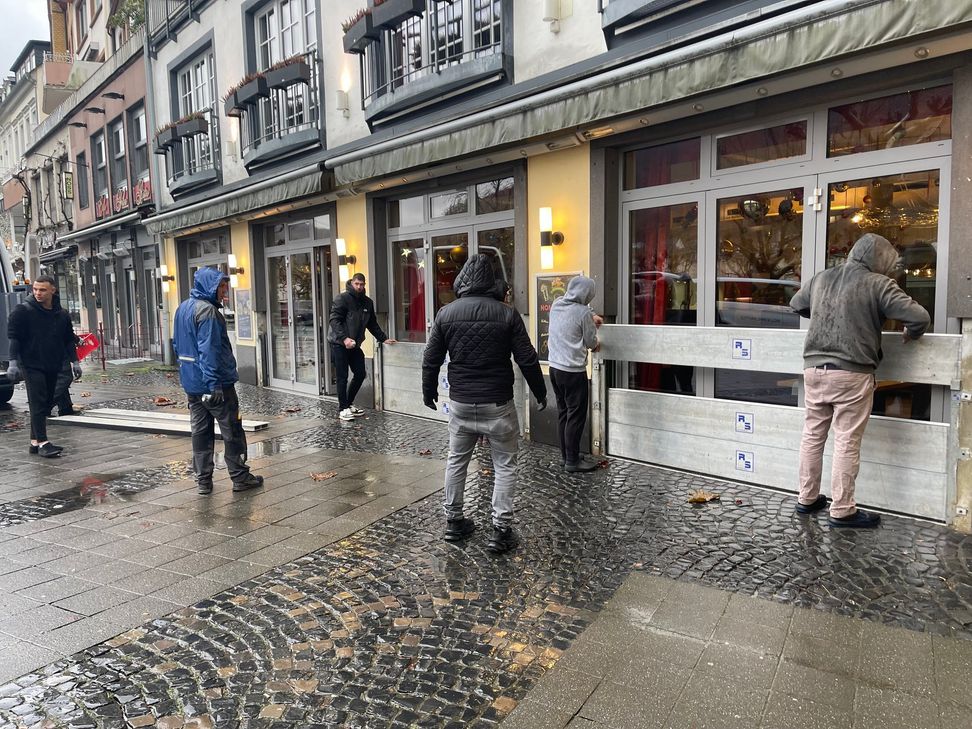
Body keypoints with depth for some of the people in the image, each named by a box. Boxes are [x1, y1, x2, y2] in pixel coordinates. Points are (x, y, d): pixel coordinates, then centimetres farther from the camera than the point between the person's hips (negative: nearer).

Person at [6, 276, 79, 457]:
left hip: (52, 367, 5)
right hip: (31, 365, -5)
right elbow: (14, 338, -7)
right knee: (38, 403, -11)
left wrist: (74, 362, 10)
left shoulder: (62, 315, 10)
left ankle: (35, 441, 17)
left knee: (47, 403, 8)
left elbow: (68, 340, 16)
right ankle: (42, 442, -12)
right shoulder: (23, 311, -4)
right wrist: (13, 362, -14)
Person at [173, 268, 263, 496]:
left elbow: (177, 344, 20)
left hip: (191, 382, 9)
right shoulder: (207, 310, -16)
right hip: (215, 382, -9)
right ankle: (240, 477, 10)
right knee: (232, 430, 2)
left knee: (200, 430, 11)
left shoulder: (183, 308, 13)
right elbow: (209, 350, -23)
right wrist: (214, 384, -25)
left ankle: (203, 480, 16)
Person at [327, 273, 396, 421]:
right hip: (339, 343, -7)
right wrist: (344, 338, -30)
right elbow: (334, 320, -19)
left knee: (361, 374, 6)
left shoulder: (368, 302, 10)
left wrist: (383, 339, 9)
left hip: (355, 345, 7)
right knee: (342, 377, -4)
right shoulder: (342, 298, -11)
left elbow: (372, 324, 17)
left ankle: (348, 403, 23)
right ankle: (342, 408, 7)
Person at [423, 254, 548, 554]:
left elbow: (431, 360, 3)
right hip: (497, 404, -3)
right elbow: (528, 360, -7)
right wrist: (540, 393, 8)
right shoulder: (507, 314, -8)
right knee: (504, 465, 8)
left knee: (456, 461, 18)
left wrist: (429, 392, 18)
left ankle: (454, 521, 28)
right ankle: (501, 531, 8)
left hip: (460, 403, 3)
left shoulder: (446, 313, -2)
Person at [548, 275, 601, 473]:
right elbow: (591, 342, -6)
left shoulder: (556, 305, 3)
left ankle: (566, 456, 23)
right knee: (576, 415, 1)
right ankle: (572, 461, 6)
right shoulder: (583, 312, -16)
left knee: (563, 413, 14)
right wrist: (596, 345, 16)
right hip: (573, 371, -8)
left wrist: (591, 319, 27)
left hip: (555, 367, 8)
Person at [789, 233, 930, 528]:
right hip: (851, 373, -5)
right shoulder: (877, 284, -7)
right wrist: (910, 335, 10)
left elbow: (796, 304, 26)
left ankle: (807, 499, 23)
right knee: (847, 443, 1)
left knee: (813, 435, 13)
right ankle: (842, 511, 8)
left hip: (814, 368, 5)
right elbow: (919, 316, -11)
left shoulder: (821, 278, 9)